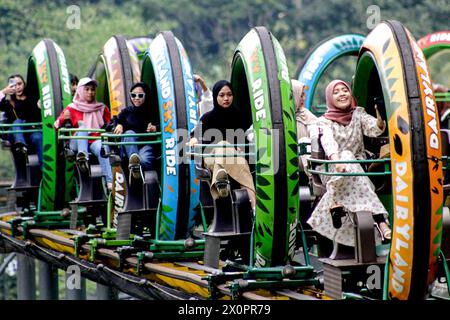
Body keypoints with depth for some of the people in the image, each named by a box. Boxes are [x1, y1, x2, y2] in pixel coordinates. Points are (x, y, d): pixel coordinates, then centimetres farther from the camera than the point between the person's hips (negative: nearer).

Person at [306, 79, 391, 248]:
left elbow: (374, 129, -6)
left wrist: (381, 116, -30)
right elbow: (328, 142, -16)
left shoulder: (358, 114, 14)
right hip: (332, 171, -2)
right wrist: (337, 161, -37)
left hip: (358, 167, 2)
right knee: (346, 156, -33)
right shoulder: (324, 122, 5)